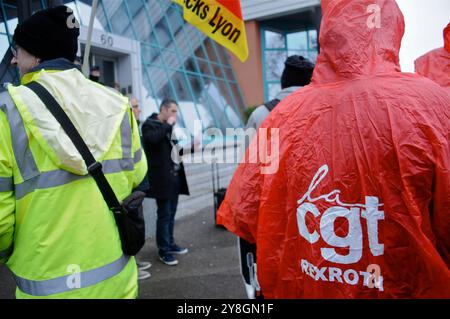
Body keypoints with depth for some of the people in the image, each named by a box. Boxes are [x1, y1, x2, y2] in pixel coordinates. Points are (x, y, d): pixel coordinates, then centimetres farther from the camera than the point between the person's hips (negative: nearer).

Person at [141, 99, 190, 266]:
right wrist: (167, 125, -15)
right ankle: (164, 251, 6)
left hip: (174, 176, 8)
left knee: (171, 214, 15)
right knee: (164, 215, -4)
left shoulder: (168, 126, 20)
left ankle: (170, 244, 27)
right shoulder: (149, 124, -6)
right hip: (162, 178, -8)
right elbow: (153, 138, -28)